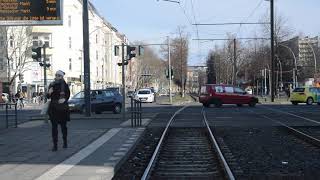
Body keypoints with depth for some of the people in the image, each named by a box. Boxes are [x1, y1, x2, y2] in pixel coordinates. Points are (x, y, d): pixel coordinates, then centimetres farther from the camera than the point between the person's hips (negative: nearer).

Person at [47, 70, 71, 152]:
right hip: (53, 108, 2)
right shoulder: (52, 85, 5)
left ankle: (65, 142, 27)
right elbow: (48, 97, 8)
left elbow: (68, 95, 6)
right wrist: (49, 93, -13)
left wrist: (64, 99, -14)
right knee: (54, 126, -2)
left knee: (63, 125, 9)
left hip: (62, 108, -2)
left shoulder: (64, 85, -2)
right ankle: (55, 145, -1)